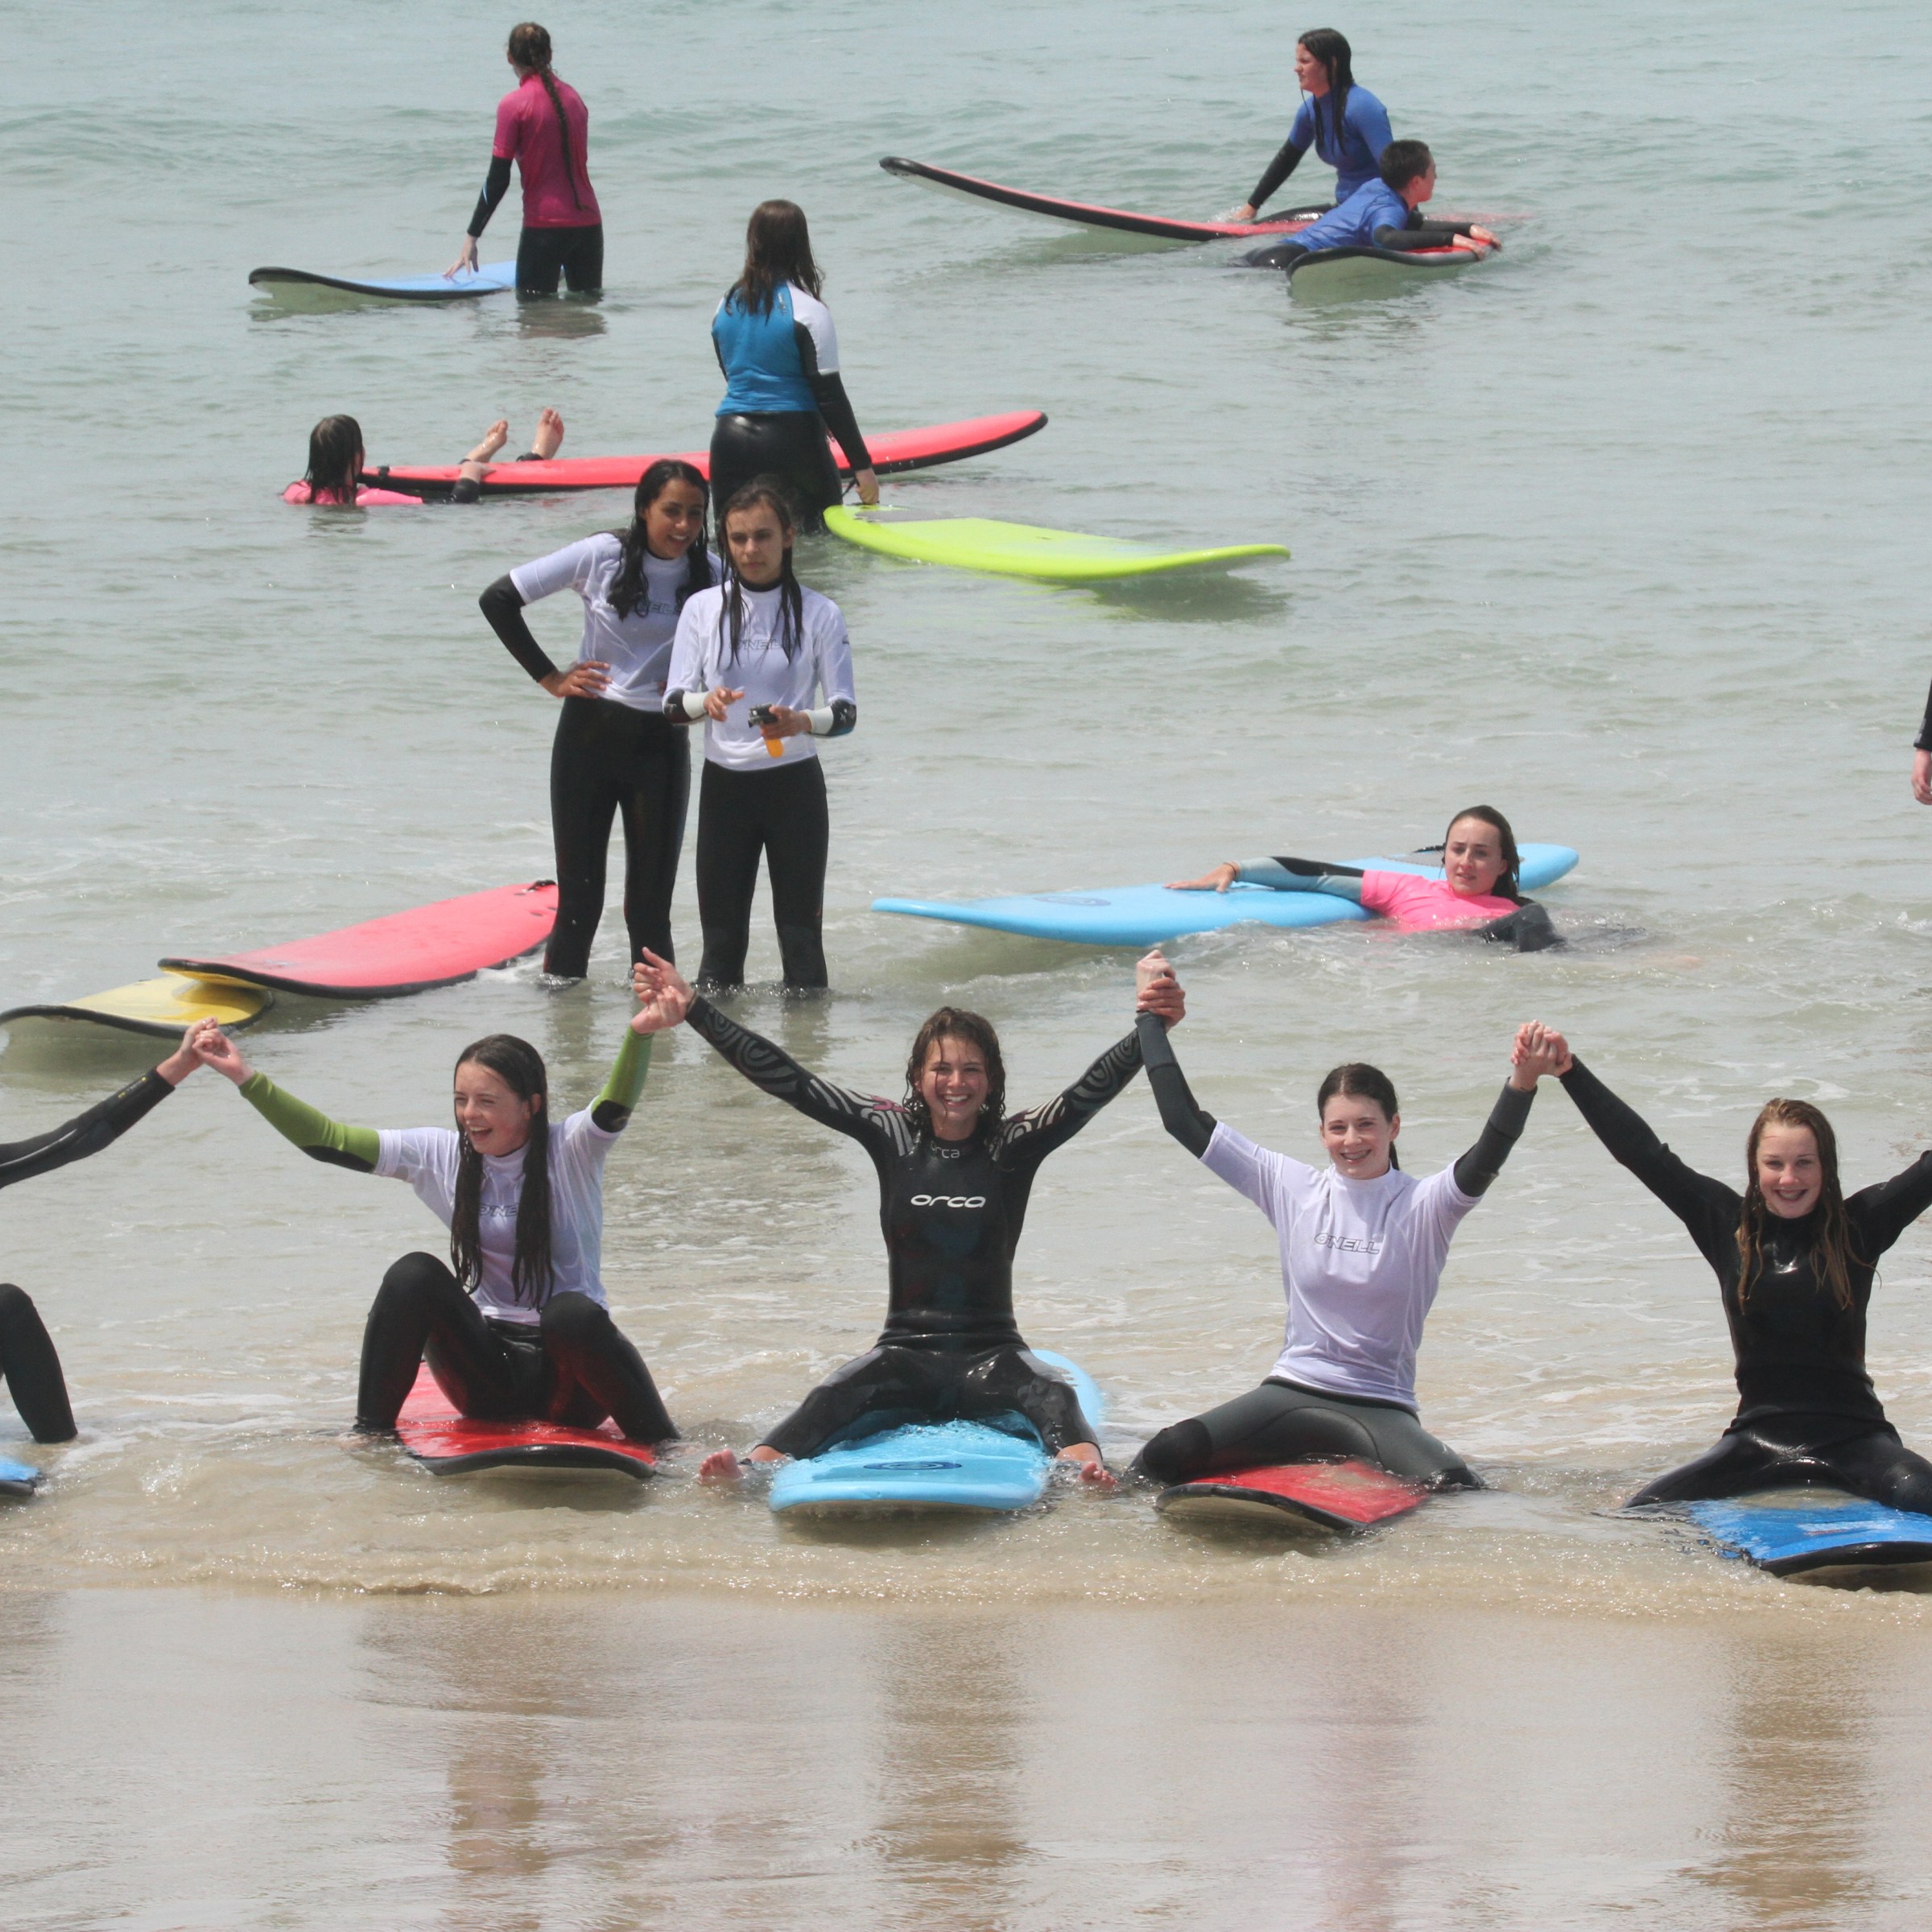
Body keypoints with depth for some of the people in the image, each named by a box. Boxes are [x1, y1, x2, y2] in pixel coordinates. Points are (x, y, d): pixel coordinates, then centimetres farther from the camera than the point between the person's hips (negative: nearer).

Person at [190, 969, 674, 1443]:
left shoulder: (570, 1151, -8)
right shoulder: (442, 1156, 2)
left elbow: (614, 1109, -29)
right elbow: (328, 1142, -2)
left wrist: (639, 1034, -49)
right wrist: (248, 1080, -12)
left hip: (568, 1380, -3)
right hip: (488, 1376, 3)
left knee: (572, 1313, -36)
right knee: (414, 1275, -20)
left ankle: (666, 1450, -22)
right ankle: (370, 1435, -11)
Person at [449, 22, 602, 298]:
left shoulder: (514, 104, -8)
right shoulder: (573, 96, 10)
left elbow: (498, 180, -10)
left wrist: (472, 237, -4)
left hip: (544, 224, -5)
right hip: (588, 222, 5)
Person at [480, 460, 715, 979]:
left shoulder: (710, 575, -3)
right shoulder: (602, 556, -7)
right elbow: (498, 600, -1)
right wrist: (549, 677, -2)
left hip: (661, 742, 1)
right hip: (590, 735, -1)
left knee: (650, 906, 0)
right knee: (579, 901, 2)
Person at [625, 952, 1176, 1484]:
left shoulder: (1014, 1144, 2)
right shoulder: (893, 1135, 5)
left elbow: (1089, 1092, -12)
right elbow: (788, 1082, 3)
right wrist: (693, 1010, -3)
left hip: (991, 1352, 0)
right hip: (906, 1352, 0)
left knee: (1051, 1394, -32)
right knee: (834, 1399, -30)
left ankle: (1085, 1470, -60)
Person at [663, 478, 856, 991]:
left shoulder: (819, 614, -1)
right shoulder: (703, 609, 3)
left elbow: (846, 712, -3)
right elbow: (673, 704, 1)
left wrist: (803, 722, -25)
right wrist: (705, 701, -23)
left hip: (795, 783, -2)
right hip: (724, 785, 2)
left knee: (800, 928, -2)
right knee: (722, 930, 3)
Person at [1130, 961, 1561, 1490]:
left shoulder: (1423, 1205, -4)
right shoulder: (1292, 1187, 4)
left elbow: (1486, 1161, -25)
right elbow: (1184, 1121, 7)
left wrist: (1522, 1085, -42)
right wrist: (1151, 1019, 7)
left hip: (1382, 1405, -1)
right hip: (1293, 1392, 1)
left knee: (1455, 1488, -30)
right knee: (1161, 1459, -24)